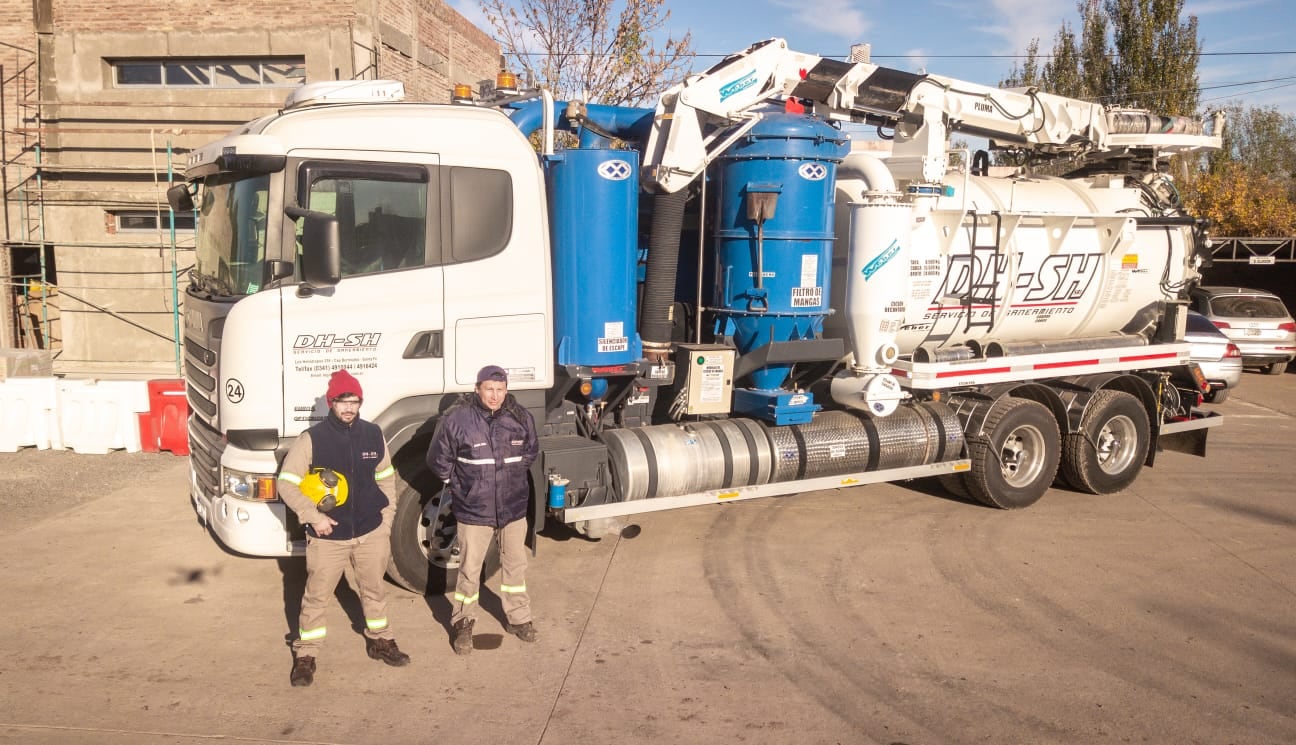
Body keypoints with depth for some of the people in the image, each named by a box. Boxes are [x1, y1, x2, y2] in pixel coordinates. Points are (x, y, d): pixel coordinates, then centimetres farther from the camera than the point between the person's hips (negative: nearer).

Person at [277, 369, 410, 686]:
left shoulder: (373, 435, -1)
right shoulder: (311, 439, -12)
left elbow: (386, 478, 10)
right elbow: (286, 484, -9)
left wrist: (386, 522, 6)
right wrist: (313, 516, -18)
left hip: (370, 533, 3)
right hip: (327, 536, -3)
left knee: (374, 591, 18)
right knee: (316, 597, 5)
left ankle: (380, 641, 36)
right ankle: (305, 655, 20)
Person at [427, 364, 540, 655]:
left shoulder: (521, 418, -5)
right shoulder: (456, 419, -15)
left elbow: (531, 451, 14)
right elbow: (438, 459, -2)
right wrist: (459, 487, 2)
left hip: (514, 508, 3)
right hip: (474, 511, -3)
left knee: (516, 565, 16)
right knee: (470, 570, 7)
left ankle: (518, 618, 34)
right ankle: (463, 624, 25)